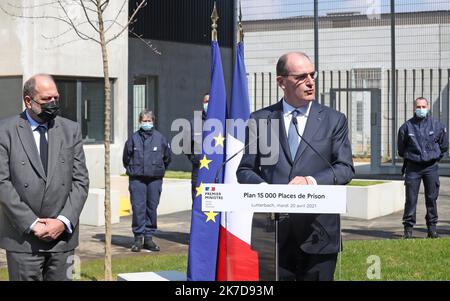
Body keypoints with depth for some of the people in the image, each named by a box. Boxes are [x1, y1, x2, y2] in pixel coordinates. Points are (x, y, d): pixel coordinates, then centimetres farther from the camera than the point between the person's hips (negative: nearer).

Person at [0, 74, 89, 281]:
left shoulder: (71, 130, 9)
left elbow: (81, 180, 6)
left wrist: (64, 221, -7)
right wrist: (32, 224, -12)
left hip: (62, 235, 2)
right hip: (23, 237, -2)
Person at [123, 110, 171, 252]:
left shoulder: (160, 138, 5)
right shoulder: (133, 138, 3)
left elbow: (167, 158, 17)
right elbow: (126, 158, 14)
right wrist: (132, 170, 12)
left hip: (155, 179, 1)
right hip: (137, 178, -1)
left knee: (152, 208, 4)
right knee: (138, 208, -5)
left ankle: (149, 237, 13)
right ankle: (138, 238, 2)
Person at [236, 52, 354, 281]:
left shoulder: (334, 120, 8)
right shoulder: (260, 120, 9)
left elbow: (345, 168, 2)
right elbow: (245, 169, 9)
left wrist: (312, 181, -16)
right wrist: (263, 188, -12)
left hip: (318, 233, 0)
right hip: (273, 231, 0)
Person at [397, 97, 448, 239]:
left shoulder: (437, 126, 1)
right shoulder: (406, 127, -2)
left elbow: (444, 145, 16)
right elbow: (401, 148, 12)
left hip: (431, 167, 1)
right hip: (412, 167, -1)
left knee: (431, 198, 5)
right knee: (411, 199, -2)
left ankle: (432, 228, 13)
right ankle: (408, 228, 5)